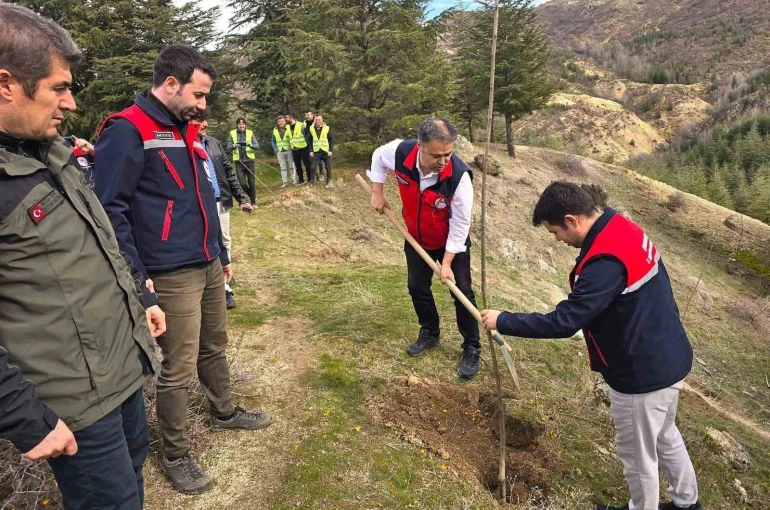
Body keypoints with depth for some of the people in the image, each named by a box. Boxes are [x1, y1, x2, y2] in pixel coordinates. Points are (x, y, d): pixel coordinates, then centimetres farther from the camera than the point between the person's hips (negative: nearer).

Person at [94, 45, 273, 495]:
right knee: (179, 369, 3)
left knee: (215, 347, 22)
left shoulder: (186, 131, 15)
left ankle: (225, 412, 43)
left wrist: (222, 254, 22)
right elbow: (111, 209, -16)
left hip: (208, 267, 8)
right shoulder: (127, 131, -13)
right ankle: (176, 456, 22)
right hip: (172, 275, -8)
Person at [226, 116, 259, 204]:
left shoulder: (250, 133, 3)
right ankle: (249, 197, 22)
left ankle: (253, 202, 18)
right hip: (239, 162, 0)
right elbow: (228, 149, -3)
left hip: (249, 161, 0)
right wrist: (233, 146, -25)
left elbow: (257, 146, -6)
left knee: (251, 183, 4)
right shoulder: (232, 133, 2)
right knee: (242, 183, -5)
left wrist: (250, 145, -27)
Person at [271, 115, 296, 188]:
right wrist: (275, 150, 3)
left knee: (291, 166, 6)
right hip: (280, 151, 3)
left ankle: (293, 180, 15)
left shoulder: (289, 129, -5)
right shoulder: (275, 130, 6)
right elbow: (273, 141, 12)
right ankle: (285, 182, 9)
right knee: (283, 167, 6)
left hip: (289, 150, -3)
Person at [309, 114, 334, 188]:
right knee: (313, 167, -7)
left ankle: (328, 182, 20)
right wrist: (311, 151, -2)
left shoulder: (326, 128, -4)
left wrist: (330, 150, -9)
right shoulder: (312, 129, 1)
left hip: (326, 151, -1)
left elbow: (331, 140, -2)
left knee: (328, 167, 7)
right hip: (316, 152, 1)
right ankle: (312, 181, 6)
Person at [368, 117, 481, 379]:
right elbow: (378, 157, 0)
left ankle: (471, 349, 16)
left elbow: (460, 225, -25)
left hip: (452, 242, -3)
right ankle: (430, 334, 36)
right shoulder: (400, 152, -28)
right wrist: (377, 193, -3)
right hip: (416, 238, 4)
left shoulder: (459, 176, -36)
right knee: (417, 288, 13)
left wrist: (447, 263, -22)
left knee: (462, 292, -1)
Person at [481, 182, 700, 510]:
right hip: (669, 358, 10)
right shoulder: (624, 229, -2)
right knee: (665, 436, 31)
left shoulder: (606, 262, -33)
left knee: (637, 454, 16)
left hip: (643, 374, -10)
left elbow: (563, 322, -30)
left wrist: (503, 322, -20)